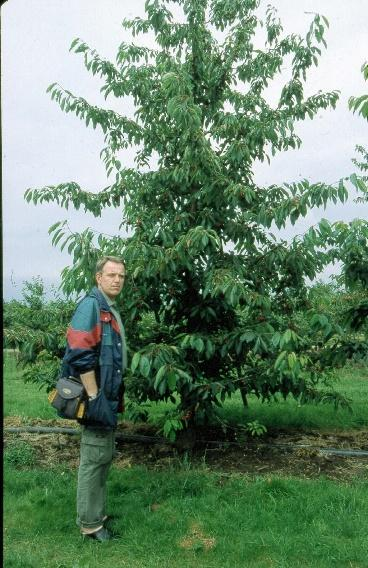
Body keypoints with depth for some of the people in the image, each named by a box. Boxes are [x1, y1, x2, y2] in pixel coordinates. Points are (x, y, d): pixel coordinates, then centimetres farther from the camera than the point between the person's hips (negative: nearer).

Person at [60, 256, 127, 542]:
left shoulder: (111, 310, 14)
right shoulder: (91, 305, -16)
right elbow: (80, 355, -25)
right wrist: (95, 398, -22)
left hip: (109, 396, 10)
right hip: (98, 397, -10)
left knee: (105, 456, 19)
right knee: (95, 458, 0)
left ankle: (98, 512, 33)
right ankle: (90, 524, 14)